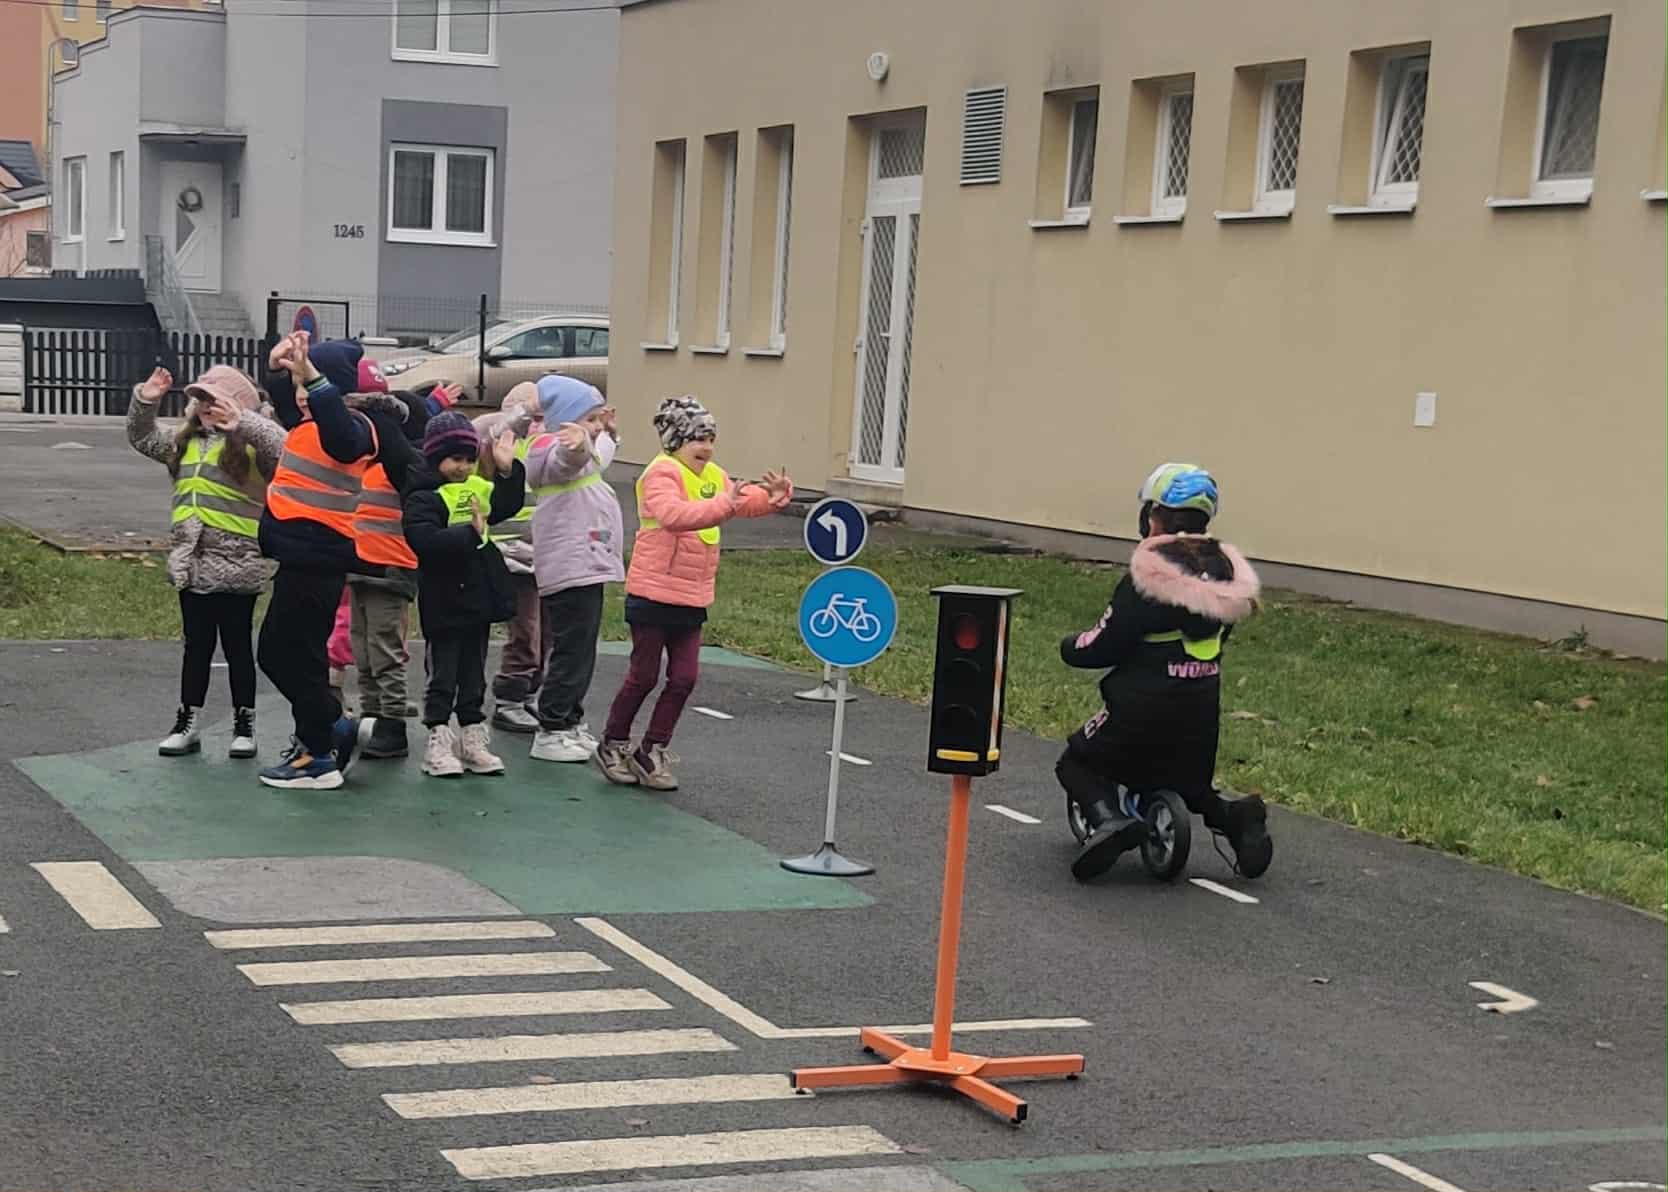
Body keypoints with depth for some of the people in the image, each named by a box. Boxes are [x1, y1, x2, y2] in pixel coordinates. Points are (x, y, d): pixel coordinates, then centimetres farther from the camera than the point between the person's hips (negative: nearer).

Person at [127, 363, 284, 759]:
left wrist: (243, 423, -38)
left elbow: (286, 449, -30)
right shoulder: (186, 441, 12)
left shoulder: (251, 442, -11)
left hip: (236, 565, -6)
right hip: (192, 562, 6)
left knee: (237, 646, 5)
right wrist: (144, 401, 6)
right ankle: (188, 724, 20)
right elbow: (143, 438, 23)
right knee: (197, 644, 13)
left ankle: (244, 726, 15)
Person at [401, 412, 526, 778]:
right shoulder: (423, 497, -15)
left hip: (478, 597, 8)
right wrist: (471, 533, -30)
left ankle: (472, 740, 22)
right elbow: (426, 540, -29)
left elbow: (507, 505, 18)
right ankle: (438, 742, 8)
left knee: (473, 674, 14)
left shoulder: (476, 488, 9)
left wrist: (508, 469, 3)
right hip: (445, 603, -7)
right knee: (443, 675, 1)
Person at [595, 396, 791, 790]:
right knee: (643, 676, 3)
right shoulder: (661, 473, -14)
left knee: (684, 677, 5)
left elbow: (745, 501, 17)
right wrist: (723, 506, -42)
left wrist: (773, 496, -5)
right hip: (653, 593, -7)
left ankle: (653, 750, 18)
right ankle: (613, 746, 21)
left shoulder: (713, 476, 10)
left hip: (692, 598, 7)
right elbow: (673, 514, -33)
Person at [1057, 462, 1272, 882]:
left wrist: (1069, 646, 5)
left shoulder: (1150, 575, -17)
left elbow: (1103, 645, -14)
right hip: (1201, 719, 6)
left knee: (1076, 763, 12)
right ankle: (1232, 815, 3)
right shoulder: (1227, 572, 4)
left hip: (1143, 712, -6)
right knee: (1189, 780, 30)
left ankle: (1107, 816, -16)